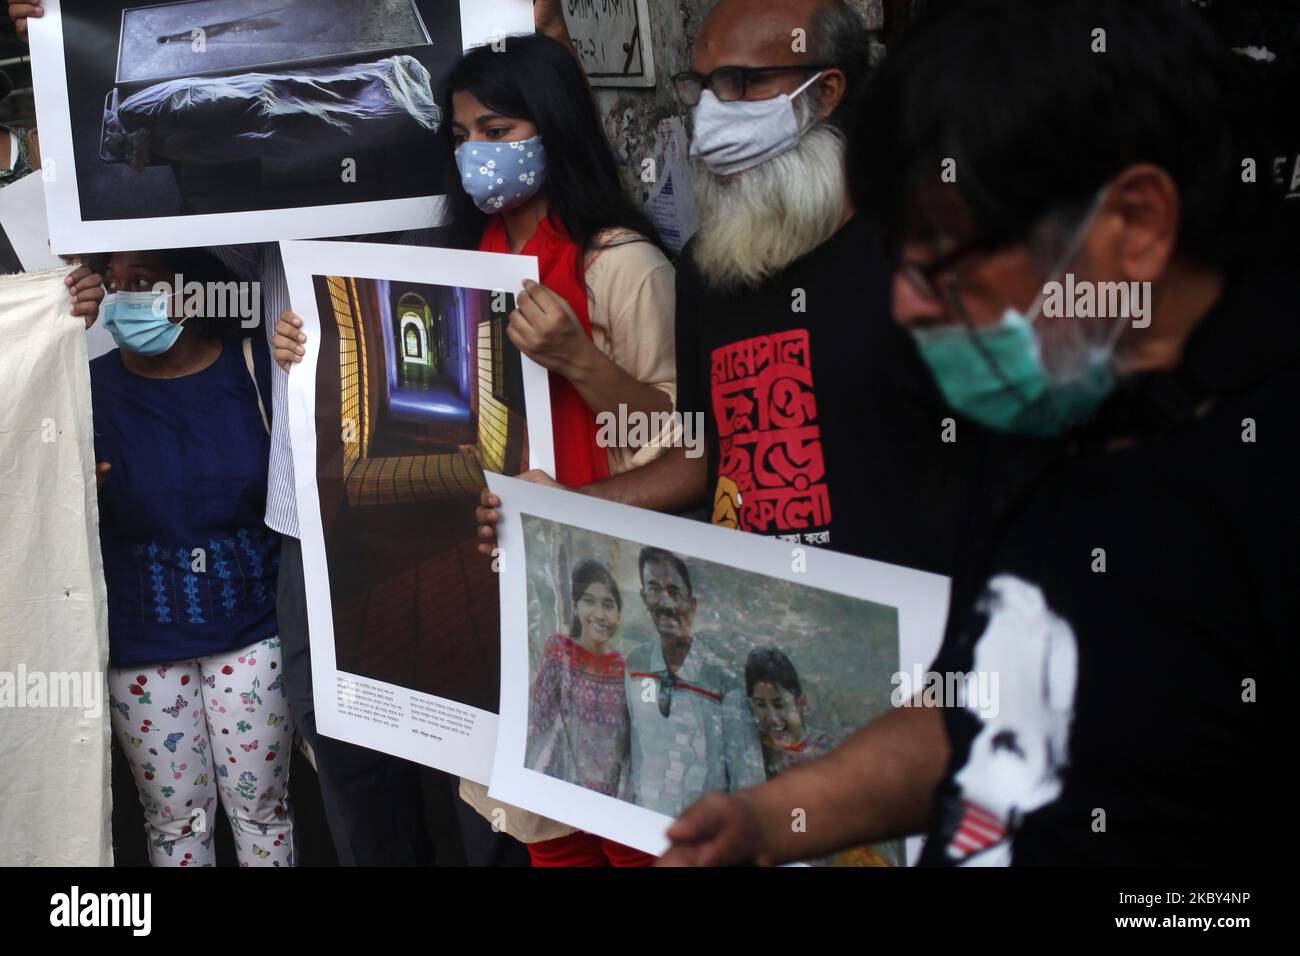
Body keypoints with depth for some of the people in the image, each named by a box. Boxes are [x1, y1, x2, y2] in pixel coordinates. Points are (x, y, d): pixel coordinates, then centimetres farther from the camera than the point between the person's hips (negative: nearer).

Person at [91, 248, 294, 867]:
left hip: (251, 625, 0)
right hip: (143, 640, 1)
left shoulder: (255, 367, -7)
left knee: (260, 806, 10)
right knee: (176, 818, 12)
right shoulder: (92, 387, -4)